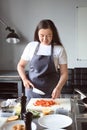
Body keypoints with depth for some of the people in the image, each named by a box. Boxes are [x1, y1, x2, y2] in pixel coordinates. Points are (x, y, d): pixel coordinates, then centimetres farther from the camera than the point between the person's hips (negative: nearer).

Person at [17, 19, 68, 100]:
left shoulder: (59, 49, -6)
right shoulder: (31, 46, -1)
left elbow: (64, 73, -4)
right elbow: (20, 65, 9)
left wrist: (58, 88, -19)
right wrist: (24, 79, -7)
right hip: (32, 90, 2)